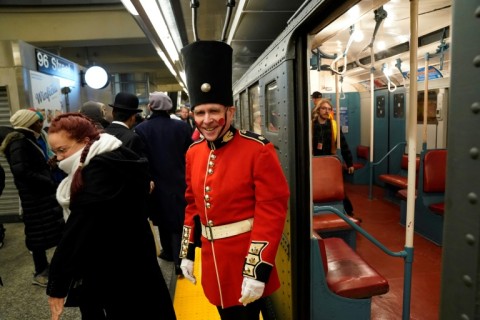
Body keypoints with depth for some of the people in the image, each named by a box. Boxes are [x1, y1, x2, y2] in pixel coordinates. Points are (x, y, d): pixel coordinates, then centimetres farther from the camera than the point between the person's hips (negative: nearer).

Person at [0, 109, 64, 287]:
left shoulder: (27, 140, 13)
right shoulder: (19, 142, -16)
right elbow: (21, 171, -25)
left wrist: (49, 166, 0)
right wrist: (49, 183, -20)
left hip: (40, 193, 9)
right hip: (34, 195, -9)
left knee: (43, 231, 16)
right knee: (39, 233, 1)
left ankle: (43, 267, 30)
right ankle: (40, 273, 15)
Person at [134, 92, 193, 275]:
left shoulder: (140, 129, -10)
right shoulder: (181, 126, -8)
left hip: (157, 183, 1)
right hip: (179, 182, 0)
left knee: (163, 219, 20)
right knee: (179, 221, 9)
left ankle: (168, 252, 36)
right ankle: (180, 260, 10)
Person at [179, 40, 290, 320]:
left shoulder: (258, 150, -18)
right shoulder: (194, 152, 2)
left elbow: (272, 210, -20)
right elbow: (193, 205, 11)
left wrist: (258, 270, -20)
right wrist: (188, 252, 12)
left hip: (246, 261, -6)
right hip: (214, 261, 6)